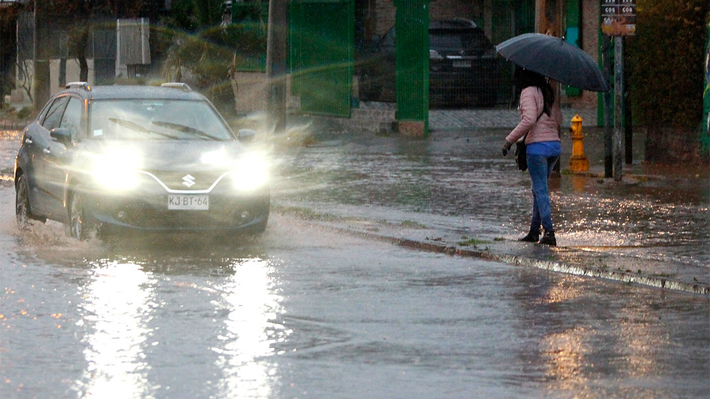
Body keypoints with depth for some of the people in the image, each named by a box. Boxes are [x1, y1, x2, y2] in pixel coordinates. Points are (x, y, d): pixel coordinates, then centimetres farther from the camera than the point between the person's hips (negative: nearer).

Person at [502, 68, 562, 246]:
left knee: (540, 191, -5)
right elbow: (558, 119, 15)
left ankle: (549, 232, -11)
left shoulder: (528, 92, -8)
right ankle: (534, 231, 18)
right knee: (538, 189, 15)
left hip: (537, 146, -8)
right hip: (555, 144, 8)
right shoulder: (548, 91, 14)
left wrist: (510, 140, -14)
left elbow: (529, 119, -19)